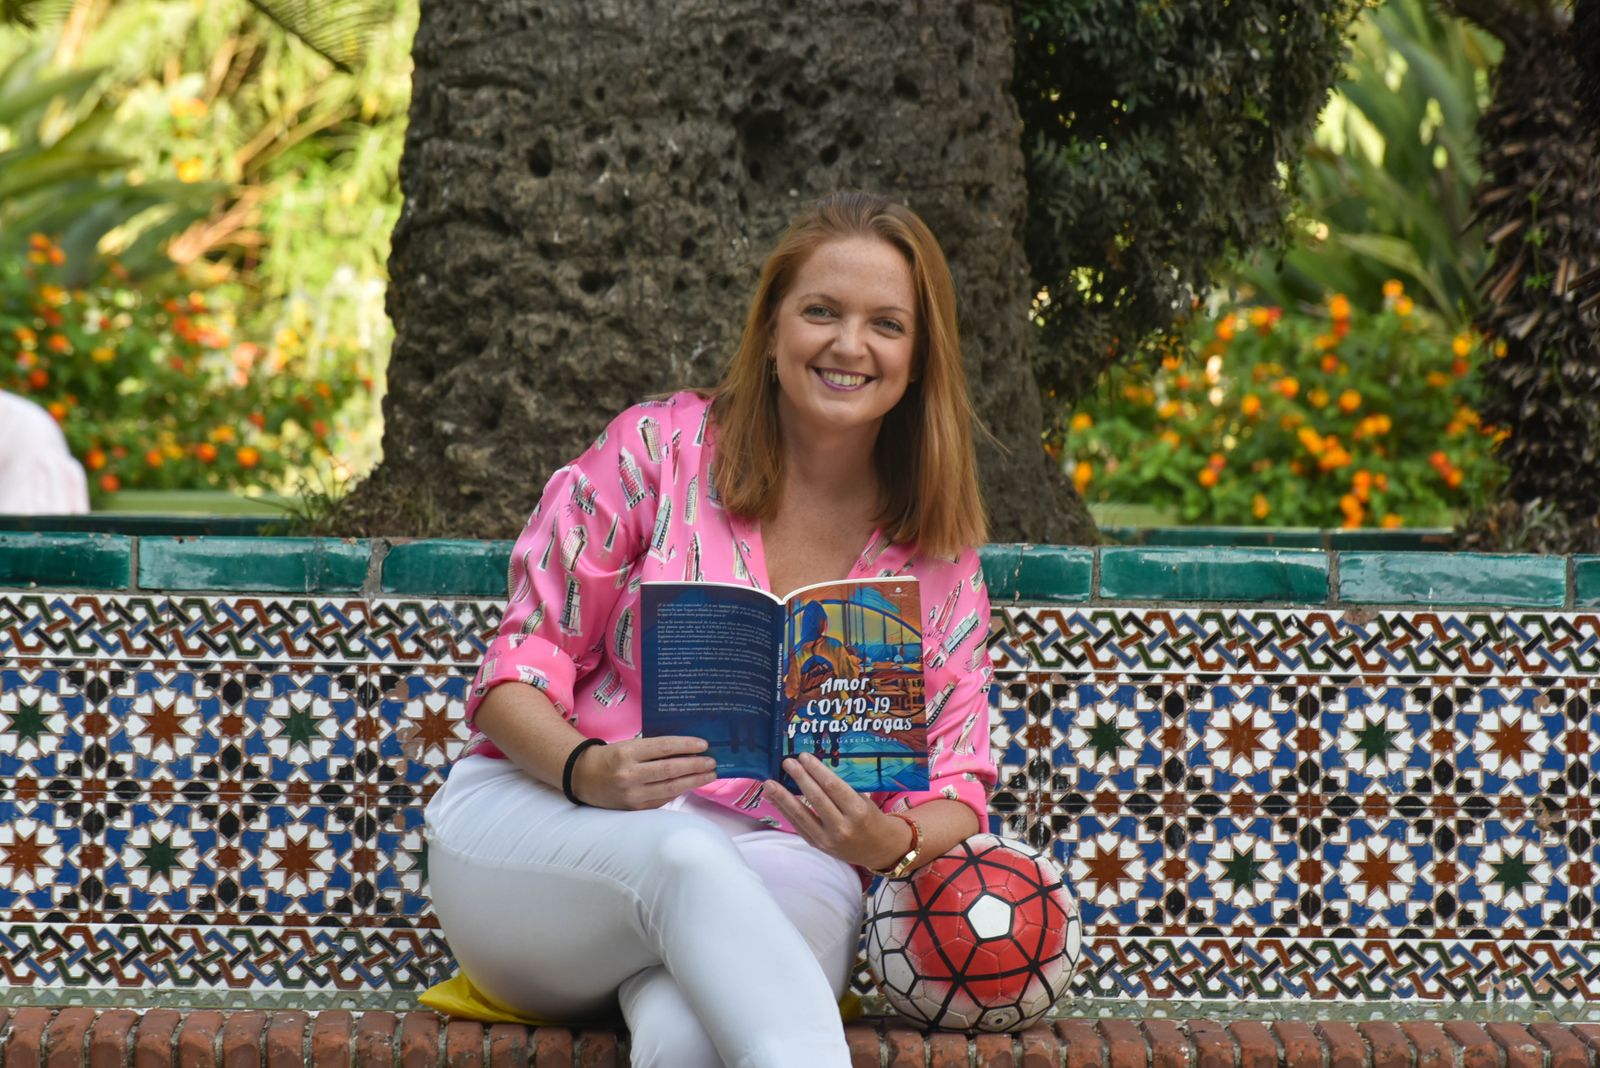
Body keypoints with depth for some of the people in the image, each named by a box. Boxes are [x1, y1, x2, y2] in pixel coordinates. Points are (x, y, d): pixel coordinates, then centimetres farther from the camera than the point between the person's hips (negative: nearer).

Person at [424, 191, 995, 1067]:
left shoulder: (938, 555, 10)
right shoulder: (659, 448, 2)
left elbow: (957, 789, 7)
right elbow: (518, 668, 0)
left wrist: (894, 843, -18)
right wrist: (587, 770, -22)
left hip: (777, 874, 1)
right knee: (684, 854, -41)